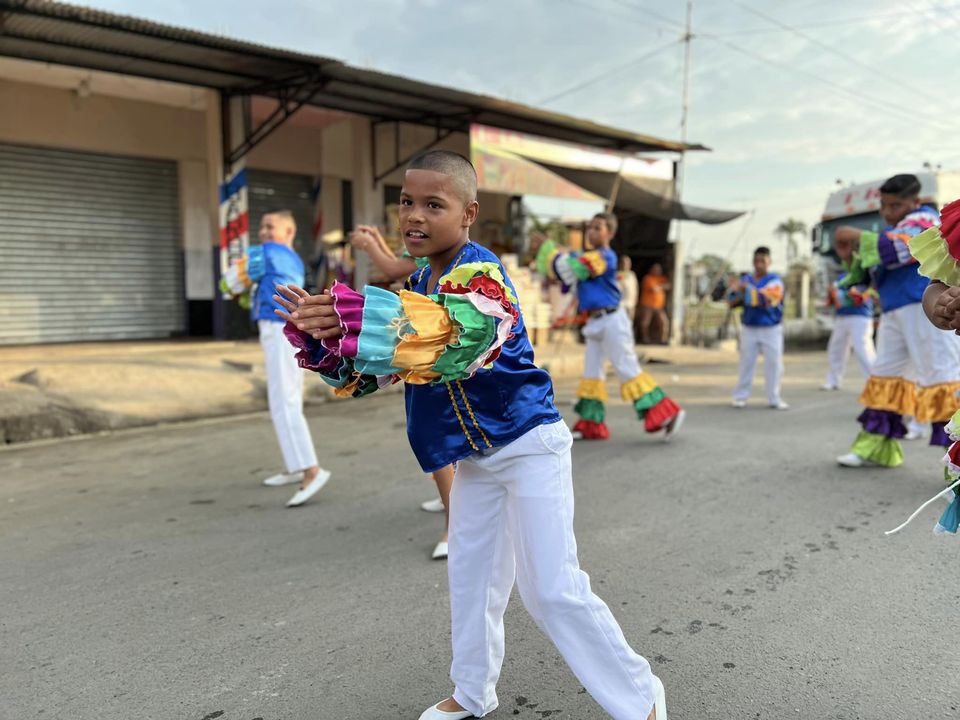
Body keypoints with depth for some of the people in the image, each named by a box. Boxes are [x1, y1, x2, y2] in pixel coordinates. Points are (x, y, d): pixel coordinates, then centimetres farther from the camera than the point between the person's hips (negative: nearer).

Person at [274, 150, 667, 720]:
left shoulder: (480, 273, -22)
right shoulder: (417, 283, 4)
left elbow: (454, 336, -44)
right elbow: (374, 369, 2)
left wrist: (353, 316, -51)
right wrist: (320, 337, -16)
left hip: (528, 447, -8)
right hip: (474, 456, 8)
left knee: (553, 589, -4)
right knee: (471, 578, 18)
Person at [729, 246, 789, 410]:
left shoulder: (775, 281, -4)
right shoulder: (746, 279, 6)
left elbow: (768, 300, -21)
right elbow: (732, 301, 1)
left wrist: (747, 290, -27)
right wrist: (736, 291, -20)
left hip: (771, 329, -2)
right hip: (749, 328, 2)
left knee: (774, 364, 1)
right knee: (746, 363, 4)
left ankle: (774, 398, 10)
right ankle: (740, 396, 10)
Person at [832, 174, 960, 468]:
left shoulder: (923, 218, -1)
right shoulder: (893, 229, 25)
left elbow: (902, 248, -22)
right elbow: (874, 273, 23)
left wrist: (858, 236, -17)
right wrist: (851, 258, 5)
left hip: (925, 307, -9)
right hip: (895, 311, 9)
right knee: (885, 374, 9)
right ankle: (876, 446, 15)